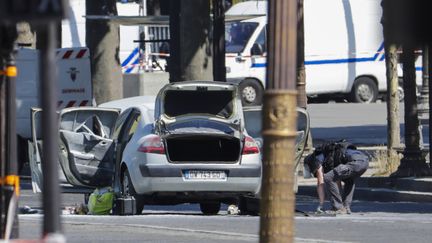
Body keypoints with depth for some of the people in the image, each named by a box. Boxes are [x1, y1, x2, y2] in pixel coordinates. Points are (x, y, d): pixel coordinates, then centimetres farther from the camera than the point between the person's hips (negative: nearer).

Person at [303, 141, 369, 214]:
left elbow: (320, 183, 9)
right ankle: (346, 207, 21)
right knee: (349, 180, 35)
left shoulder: (318, 157, 14)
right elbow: (338, 182, 41)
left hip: (355, 161, -9)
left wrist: (321, 205, 14)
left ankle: (338, 208, -1)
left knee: (328, 178, -4)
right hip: (365, 160, 9)